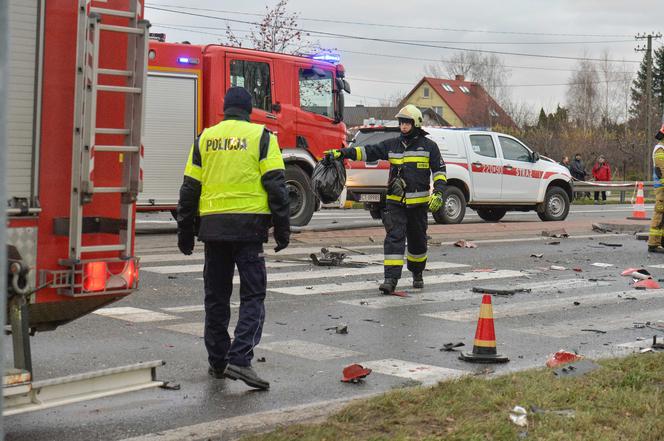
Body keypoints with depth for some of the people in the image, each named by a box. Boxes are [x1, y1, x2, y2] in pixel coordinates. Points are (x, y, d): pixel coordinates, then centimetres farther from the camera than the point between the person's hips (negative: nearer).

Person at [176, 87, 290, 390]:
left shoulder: (204, 139, 10)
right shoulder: (261, 137, 1)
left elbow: (189, 190, 9)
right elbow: (275, 186, -6)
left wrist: (185, 232, 15)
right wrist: (282, 228, -2)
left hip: (213, 227, 3)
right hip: (249, 227, -3)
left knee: (216, 297, 12)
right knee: (252, 296, 0)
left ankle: (217, 362, 18)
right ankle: (239, 359, -14)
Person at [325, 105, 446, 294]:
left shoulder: (428, 146, 1)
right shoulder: (392, 145, 8)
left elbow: (439, 171, 3)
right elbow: (367, 151, 7)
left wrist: (438, 193, -11)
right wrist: (341, 153, -2)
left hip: (418, 203, -1)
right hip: (395, 202, 1)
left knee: (417, 241, 12)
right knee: (394, 238, -11)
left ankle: (417, 273, 34)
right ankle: (391, 279, -16)